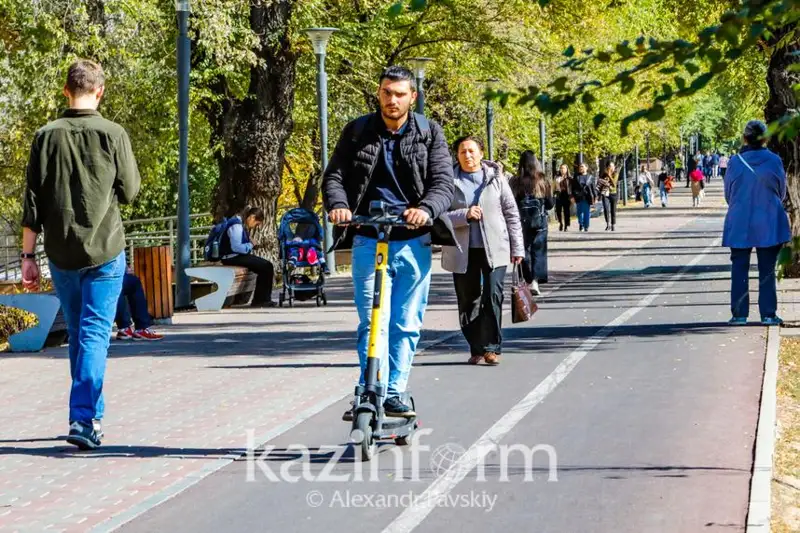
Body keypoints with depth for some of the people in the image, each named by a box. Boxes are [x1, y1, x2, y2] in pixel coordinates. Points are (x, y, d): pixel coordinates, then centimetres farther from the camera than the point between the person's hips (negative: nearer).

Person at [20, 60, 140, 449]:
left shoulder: (47, 136, 0)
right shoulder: (113, 135, -6)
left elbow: (32, 201, 1)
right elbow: (130, 191, 0)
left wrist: (28, 256, 5)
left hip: (61, 255, 3)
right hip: (104, 253, -3)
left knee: (77, 336, 16)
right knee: (95, 335, -4)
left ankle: (91, 416, 23)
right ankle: (85, 419, -16)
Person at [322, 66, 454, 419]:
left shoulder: (429, 134, 3)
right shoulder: (357, 132, 5)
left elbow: (444, 183, -6)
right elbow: (334, 175, 4)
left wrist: (426, 209, -27)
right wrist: (338, 204, -19)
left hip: (413, 241, 1)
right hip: (368, 241, -1)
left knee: (407, 324, 6)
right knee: (373, 322, -8)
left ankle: (394, 393, 16)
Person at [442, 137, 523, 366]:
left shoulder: (495, 177, 6)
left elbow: (511, 213, 8)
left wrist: (517, 247, 4)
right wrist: (465, 215, -18)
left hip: (494, 249, -1)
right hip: (462, 251, 1)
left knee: (493, 296, -11)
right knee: (468, 301, 4)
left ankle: (492, 347, -8)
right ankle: (476, 349, 13)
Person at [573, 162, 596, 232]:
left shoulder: (591, 177, 5)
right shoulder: (577, 177, 8)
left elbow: (594, 187, 4)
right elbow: (573, 187, 8)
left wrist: (595, 197, -2)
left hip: (588, 197, -1)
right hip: (579, 197, 1)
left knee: (587, 212, 1)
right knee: (580, 212, -1)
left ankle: (586, 226, 10)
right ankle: (581, 224, 15)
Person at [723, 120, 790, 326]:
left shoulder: (735, 162, -8)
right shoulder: (774, 161, -9)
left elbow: (728, 193, 4)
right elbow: (782, 191, 5)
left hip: (740, 224, 0)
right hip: (769, 224, 0)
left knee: (739, 269, 8)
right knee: (767, 270, 7)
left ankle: (739, 314, 7)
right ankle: (768, 314, 5)